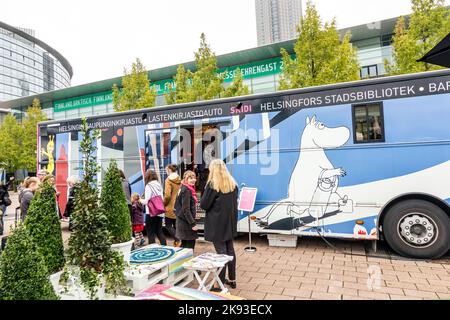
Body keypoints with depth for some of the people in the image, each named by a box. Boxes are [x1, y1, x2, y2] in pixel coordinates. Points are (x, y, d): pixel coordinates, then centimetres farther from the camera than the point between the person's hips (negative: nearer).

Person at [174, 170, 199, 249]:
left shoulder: (187, 189, 11)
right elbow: (186, 210, -22)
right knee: (190, 244, -1)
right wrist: (193, 224, -21)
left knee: (185, 244, 18)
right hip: (186, 222, -10)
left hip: (183, 221, 10)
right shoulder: (186, 191, -18)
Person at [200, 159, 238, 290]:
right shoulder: (233, 184, 4)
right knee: (230, 249, 15)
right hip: (230, 222, 6)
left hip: (217, 223, -6)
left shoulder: (212, 184, -15)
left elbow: (204, 205, -12)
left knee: (221, 251, 0)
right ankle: (232, 279, 27)